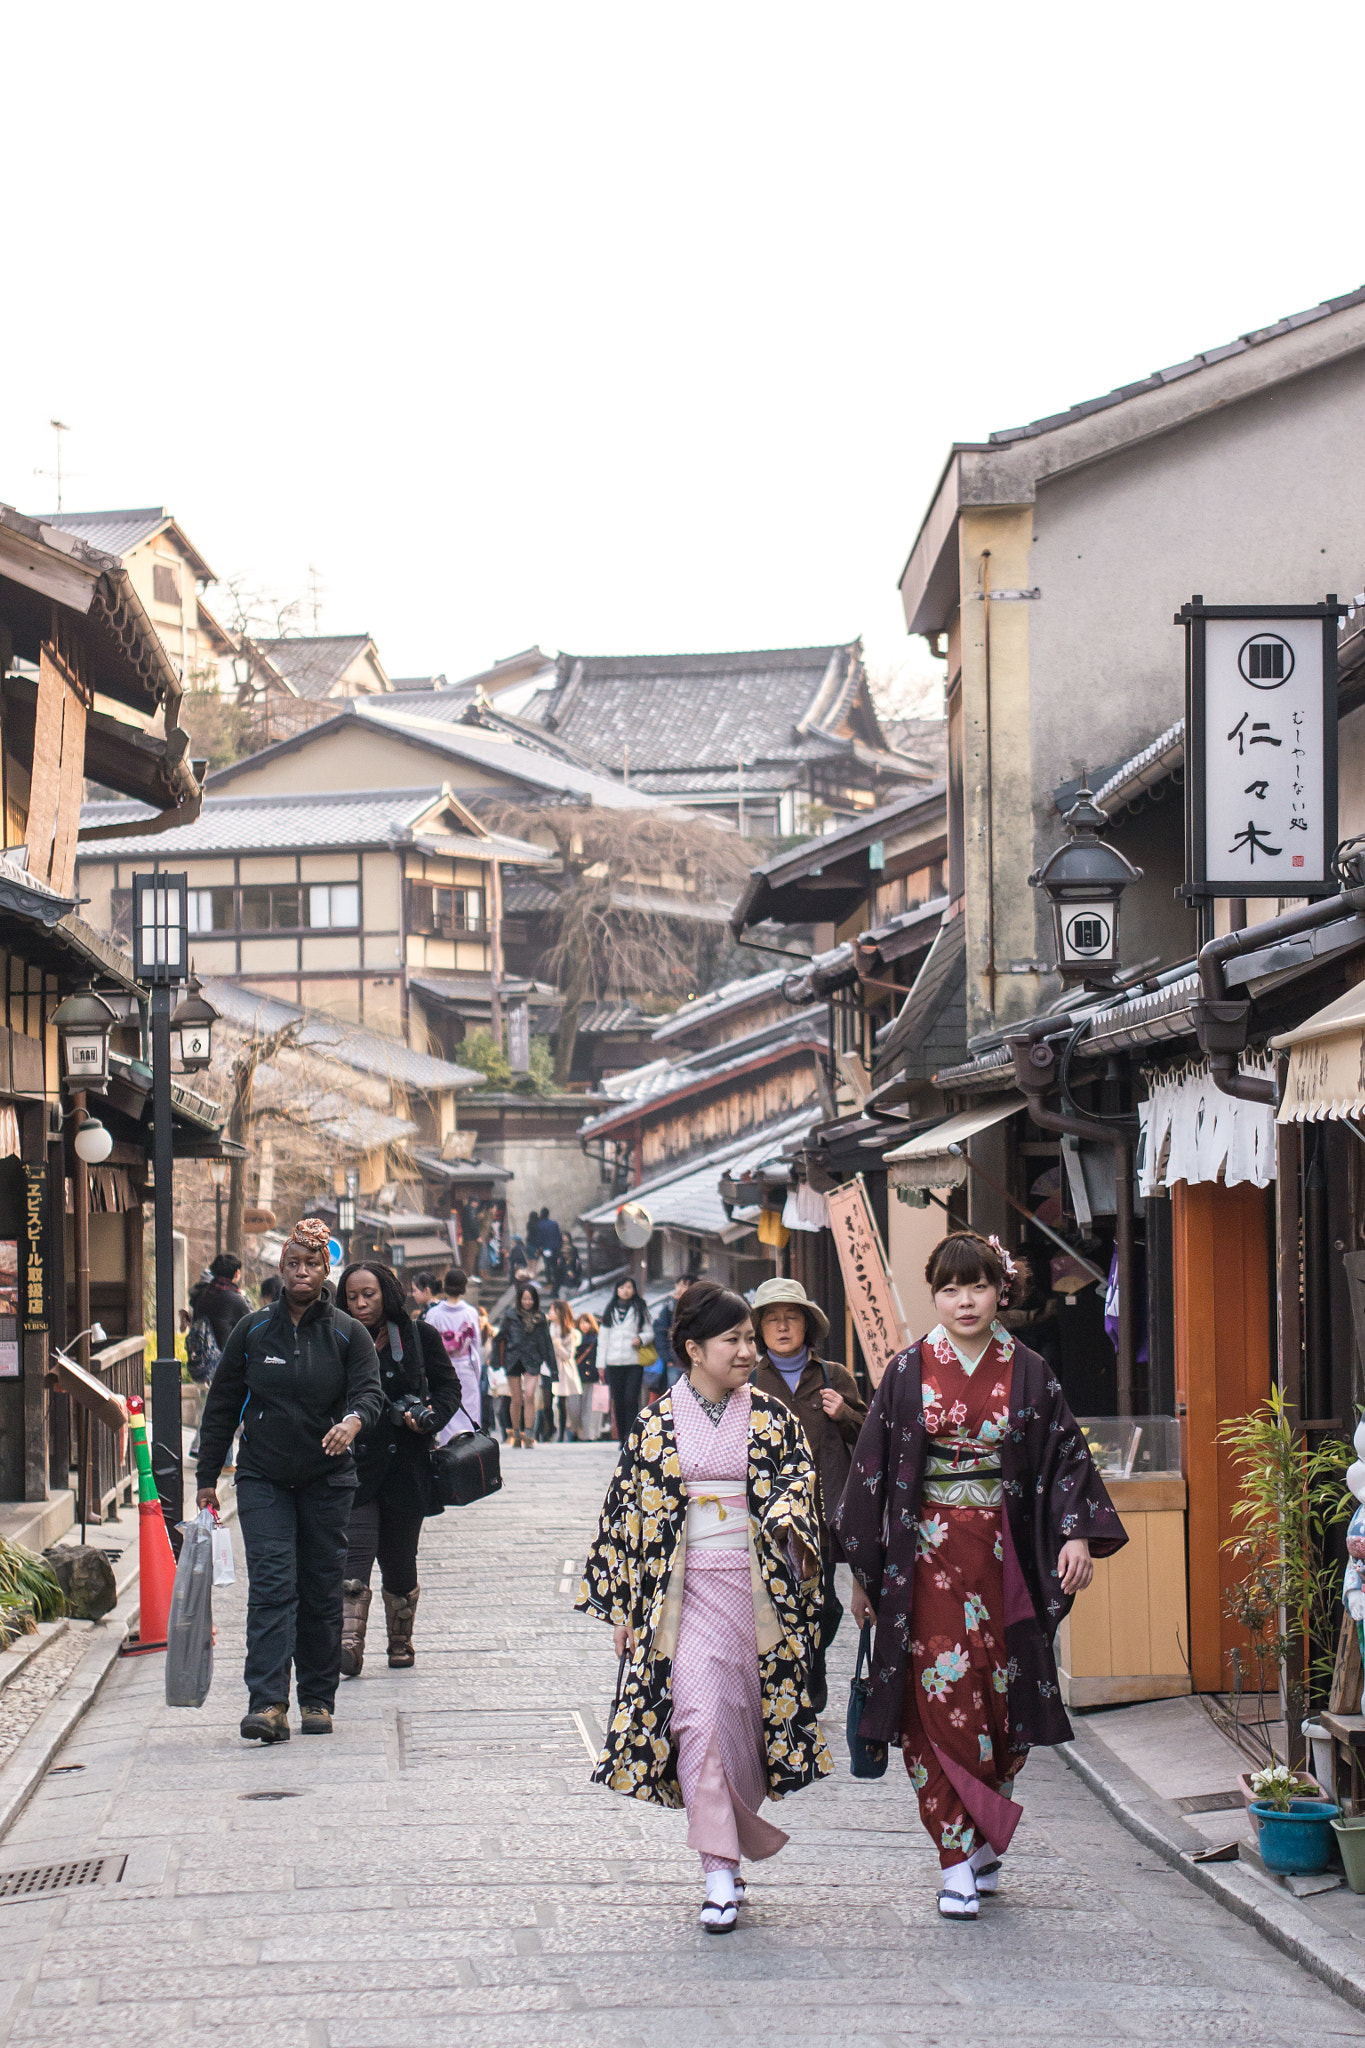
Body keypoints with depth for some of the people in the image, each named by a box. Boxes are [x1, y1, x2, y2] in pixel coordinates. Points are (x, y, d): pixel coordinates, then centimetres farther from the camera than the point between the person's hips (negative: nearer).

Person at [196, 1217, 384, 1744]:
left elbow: (370, 1391, -8)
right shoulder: (253, 1330, 5)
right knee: (271, 1585, -12)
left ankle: (317, 1700, 16)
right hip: (263, 1479, 0)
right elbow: (222, 1404, 10)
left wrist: (353, 1420, -32)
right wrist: (207, 1478, 8)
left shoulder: (347, 1333, 3)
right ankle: (268, 1704, -20)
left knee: (321, 1591, 5)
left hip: (327, 1480, 0)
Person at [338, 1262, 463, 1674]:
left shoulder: (419, 1337, 3)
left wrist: (428, 1418, -11)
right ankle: (348, 1647, -20)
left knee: (399, 1563, 9)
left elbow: (450, 1388, 7)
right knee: (354, 1554, -16)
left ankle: (401, 1642, 28)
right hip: (354, 1466, 0)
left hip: (406, 1466, 1)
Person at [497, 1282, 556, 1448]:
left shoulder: (540, 1317, 6)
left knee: (529, 1396, -14)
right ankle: (516, 1434, 20)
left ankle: (529, 1436, -10)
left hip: (532, 1361, 0)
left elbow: (546, 1342, 11)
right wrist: (501, 1360, 3)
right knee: (516, 1400, 5)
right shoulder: (511, 1315, 2)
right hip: (513, 1360, 0)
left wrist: (551, 1366, 10)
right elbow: (501, 1338, 7)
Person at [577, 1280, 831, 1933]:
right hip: (683, 1591, -1)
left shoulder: (772, 1419, 6)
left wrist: (790, 1524, -20)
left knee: (741, 1719, 5)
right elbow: (627, 1513, 7)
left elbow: (799, 1483, 4)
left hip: (756, 1587, 1)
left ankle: (732, 1844, 25)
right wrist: (624, 1607, 5)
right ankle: (721, 1871, -11)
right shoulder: (655, 1425, 3)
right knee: (699, 1715, -13)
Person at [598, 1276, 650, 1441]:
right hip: (613, 1363, 3)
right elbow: (603, 1337, 15)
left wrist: (640, 1338, -14)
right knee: (618, 1401, 4)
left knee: (631, 1399, -14)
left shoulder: (640, 1310, 7)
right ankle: (623, 1439, 10)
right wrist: (601, 1363, 10)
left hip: (634, 1361, -3)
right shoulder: (611, 1310, 14)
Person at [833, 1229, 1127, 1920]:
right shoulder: (908, 1373, 2)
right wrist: (862, 1569, 4)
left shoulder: (1027, 1373, 5)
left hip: (1004, 1558, 1)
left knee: (1000, 1703, 2)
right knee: (939, 1699, -8)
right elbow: (872, 1468, 5)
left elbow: (1067, 1454, 6)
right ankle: (959, 1860, -4)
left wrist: (1079, 1534, -9)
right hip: (926, 1558, -1)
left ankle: (982, 1838, 20)